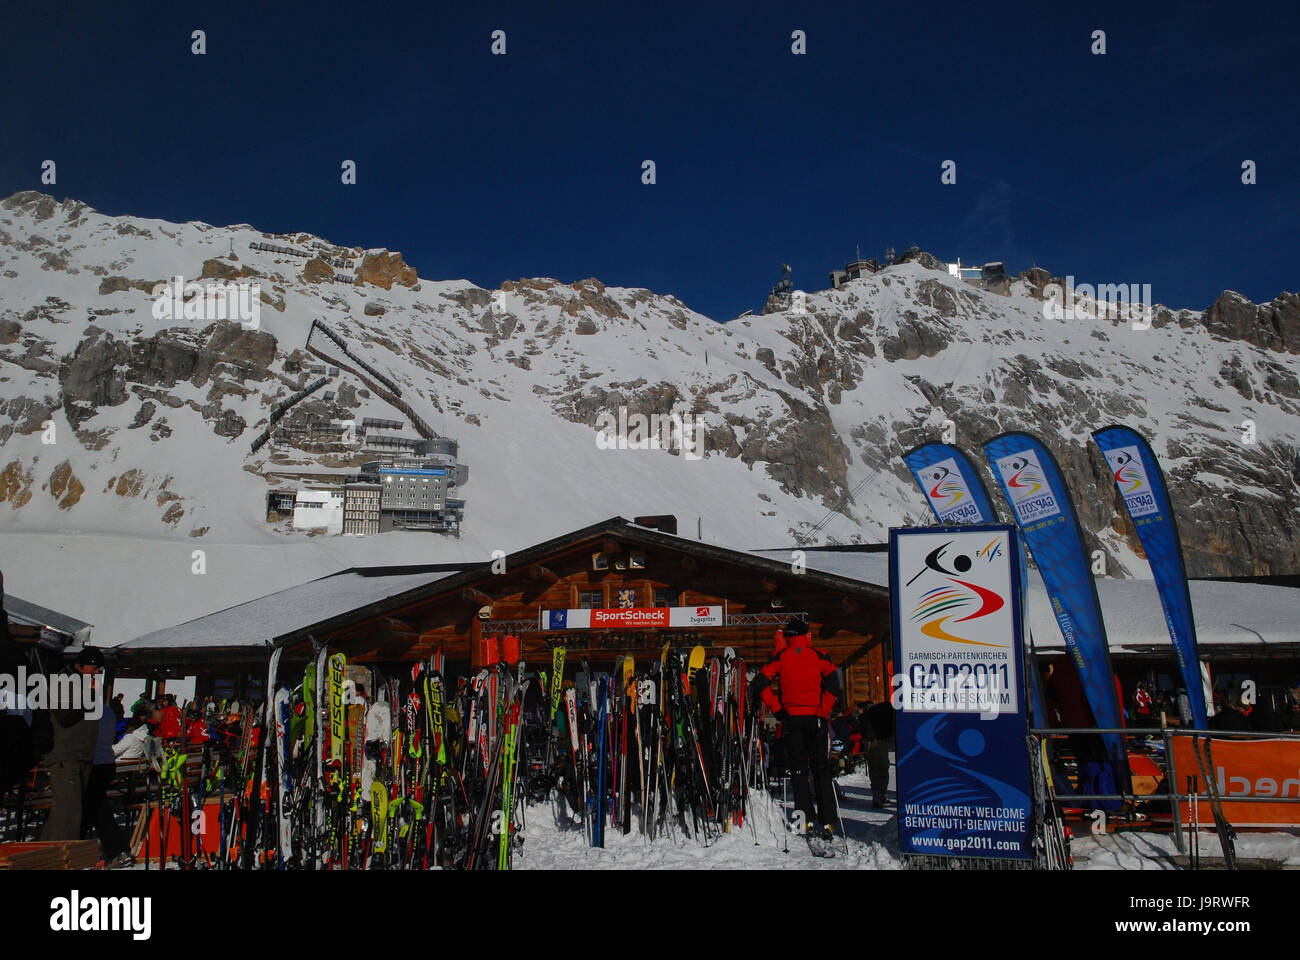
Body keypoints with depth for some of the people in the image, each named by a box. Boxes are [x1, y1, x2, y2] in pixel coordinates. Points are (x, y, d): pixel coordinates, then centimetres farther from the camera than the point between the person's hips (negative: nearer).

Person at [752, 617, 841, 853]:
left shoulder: (781, 657, 5)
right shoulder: (819, 656, 4)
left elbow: (760, 683, -5)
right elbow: (833, 684, -10)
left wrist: (778, 709, -2)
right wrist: (824, 712, -6)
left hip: (791, 719, 0)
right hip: (816, 719, 0)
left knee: (799, 773, 3)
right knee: (822, 771, 7)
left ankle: (808, 824, -9)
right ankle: (827, 824, 0)